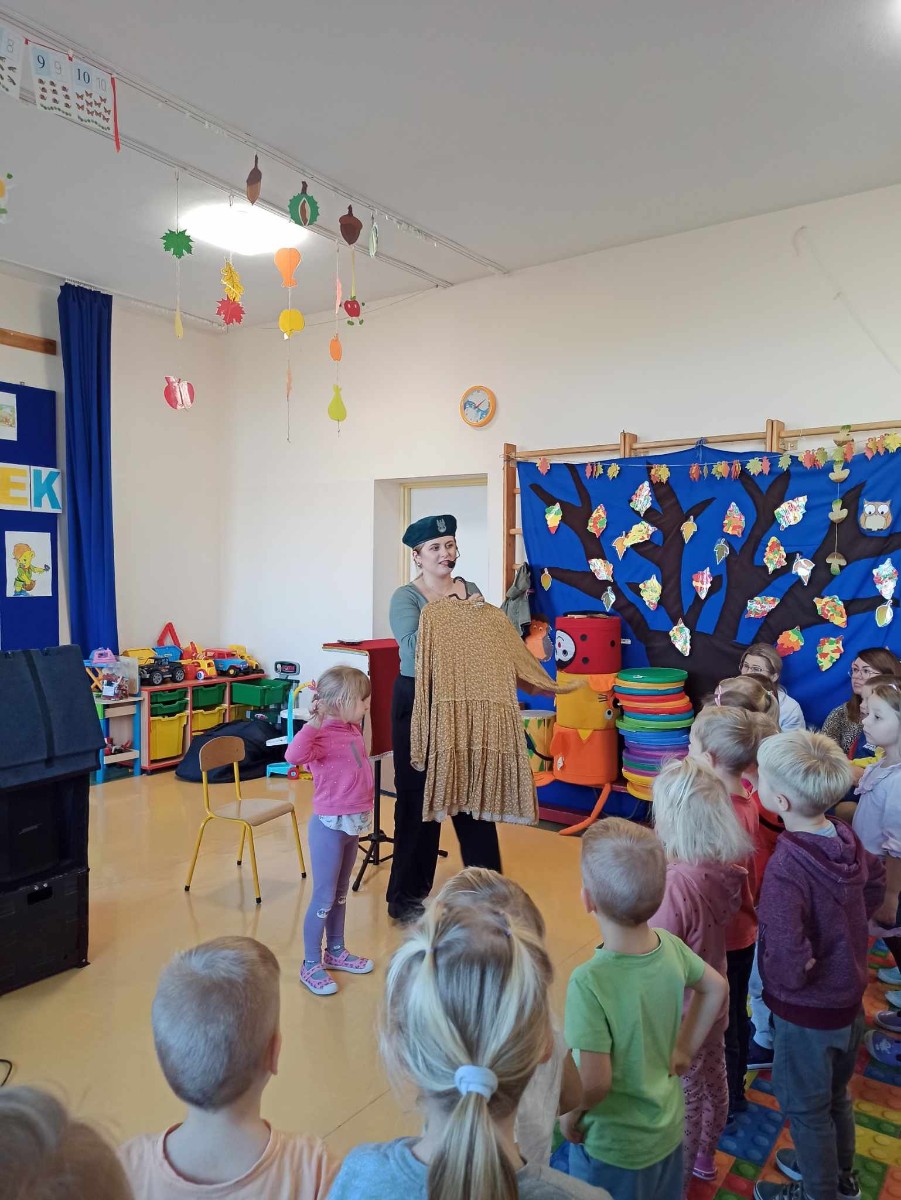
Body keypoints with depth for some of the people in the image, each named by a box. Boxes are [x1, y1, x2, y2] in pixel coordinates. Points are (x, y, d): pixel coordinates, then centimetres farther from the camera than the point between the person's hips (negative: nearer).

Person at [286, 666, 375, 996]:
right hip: (329, 826, -8)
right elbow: (294, 755, -43)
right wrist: (314, 721, -39)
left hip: (354, 823, 8)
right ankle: (310, 965, 18)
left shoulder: (352, 730, 2)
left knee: (341, 893, 21)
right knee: (324, 898, 3)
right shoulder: (323, 737, -23)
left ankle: (335, 951, 37)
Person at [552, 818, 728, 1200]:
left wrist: (570, 1115, -10)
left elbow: (595, 1082, -30)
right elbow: (716, 988, 2)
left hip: (615, 1147, -5)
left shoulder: (589, 982, -35)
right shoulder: (671, 946, -16)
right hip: (668, 1128, 6)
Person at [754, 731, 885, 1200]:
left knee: (805, 1108, 19)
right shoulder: (845, 837, -13)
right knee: (836, 1096, 30)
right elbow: (876, 885, 9)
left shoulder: (785, 870, -35)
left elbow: (789, 966, -36)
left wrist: (783, 980, -14)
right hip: (849, 999, 7)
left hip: (808, 1014, -7)